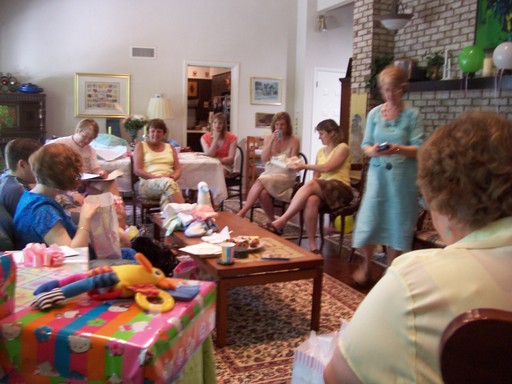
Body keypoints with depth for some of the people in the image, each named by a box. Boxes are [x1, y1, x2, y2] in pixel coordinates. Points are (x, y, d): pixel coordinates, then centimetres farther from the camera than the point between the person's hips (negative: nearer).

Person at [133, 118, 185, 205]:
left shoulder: (170, 147, 23)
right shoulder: (141, 145, 14)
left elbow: (178, 170, 17)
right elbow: (137, 170, 3)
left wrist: (173, 177, -8)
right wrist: (157, 177, -12)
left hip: (170, 182, 3)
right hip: (148, 183, -2)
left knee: (167, 197, -38)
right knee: (168, 182, -38)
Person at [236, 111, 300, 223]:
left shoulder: (294, 141, 0)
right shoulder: (268, 138, 11)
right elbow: (263, 159, -1)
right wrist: (272, 141, -9)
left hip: (286, 176, -3)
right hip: (268, 173, 3)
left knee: (260, 182, -32)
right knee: (263, 192, -32)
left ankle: (242, 212, -29)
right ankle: (271, 221, -15)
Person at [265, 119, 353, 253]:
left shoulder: (342, 148, 2)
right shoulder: (321, 151, 22)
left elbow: (327, 167, -12)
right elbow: (316, 175, 14)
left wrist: (304, 166, -4)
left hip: (340, 189, -5)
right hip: (321, 189, 5)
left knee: (311, 185, -35)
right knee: (312, 200, -34)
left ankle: (281, 222, -36)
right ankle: (312, 245, -36)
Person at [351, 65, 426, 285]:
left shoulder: (412, 115, -3)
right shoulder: (374, 113, 5)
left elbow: (419, 149, -7)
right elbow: (365, 145, 5)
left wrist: (398, 149, -24)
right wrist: (373, 151, -17)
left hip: (402, 177, -2)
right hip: (378, 174, 2)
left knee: (398, 223, 5)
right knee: (369, 219, 1)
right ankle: (366, 265, 24)